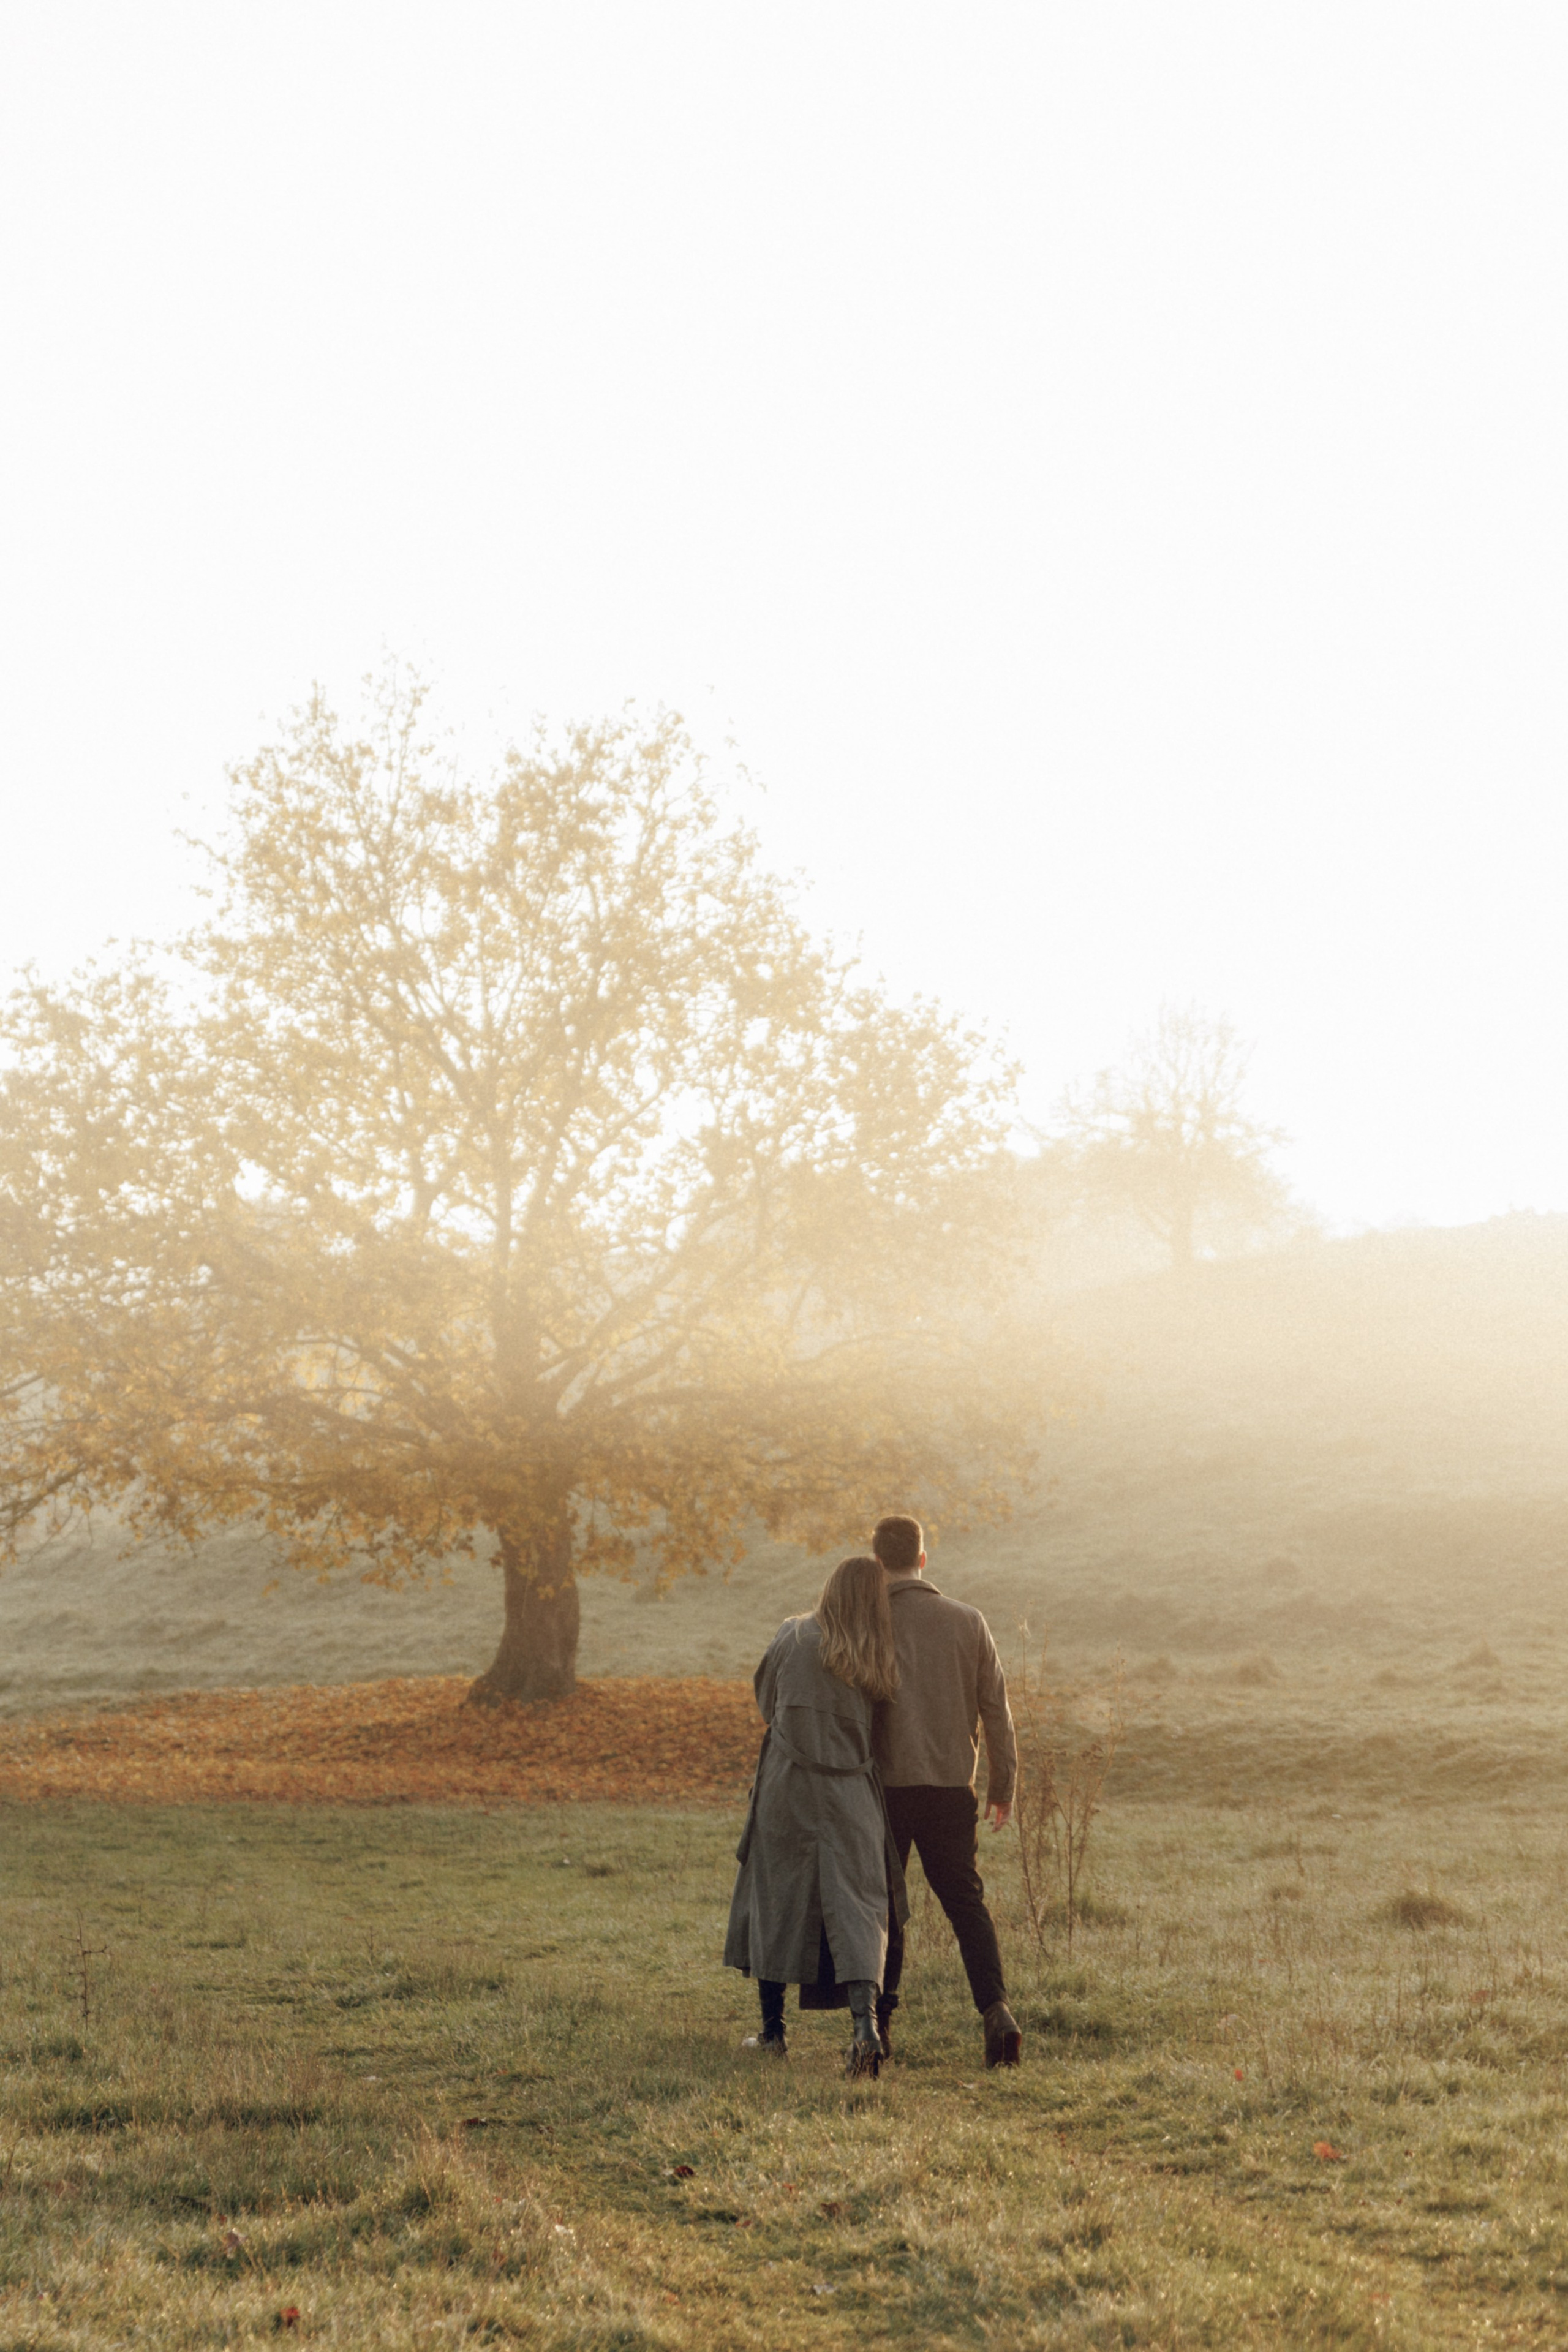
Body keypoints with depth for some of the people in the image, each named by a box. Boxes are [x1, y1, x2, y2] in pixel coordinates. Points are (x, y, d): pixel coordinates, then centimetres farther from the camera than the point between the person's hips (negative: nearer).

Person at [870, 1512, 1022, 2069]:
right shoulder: (968, 1623, 4)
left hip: (883, 1786, -2)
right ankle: (995, 2008, -10)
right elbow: (996, 1712, 6)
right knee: (966, 1902, 8)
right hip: (952, 1787, 2)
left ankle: (880, 2023, 11)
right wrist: (1002, 1788, 14)